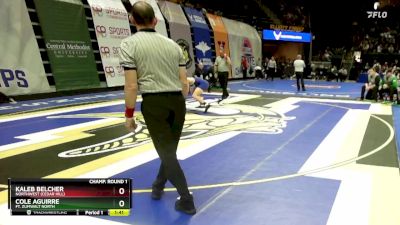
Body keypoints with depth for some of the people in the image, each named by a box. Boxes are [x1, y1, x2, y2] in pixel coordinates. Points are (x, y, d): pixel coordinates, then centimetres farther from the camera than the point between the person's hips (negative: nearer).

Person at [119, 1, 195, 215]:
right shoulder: (172, 44, 10)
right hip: (177, 102, 5)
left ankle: (186, 200, 12)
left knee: (166, 153, 6)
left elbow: (132, 86, -10)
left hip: (154, 103, -5)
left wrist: (129, 114, 1)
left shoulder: (129, 44, -3)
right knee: (169, 150, 21)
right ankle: (158, 186, 43)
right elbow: (184, 82, 10)